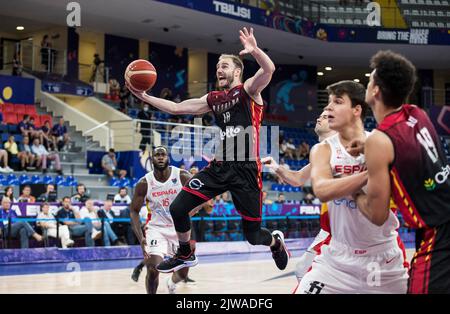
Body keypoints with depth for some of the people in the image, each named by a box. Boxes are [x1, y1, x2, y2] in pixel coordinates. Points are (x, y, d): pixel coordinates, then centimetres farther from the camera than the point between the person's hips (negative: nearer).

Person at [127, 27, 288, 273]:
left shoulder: (248, 90, -1)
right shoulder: (212, 99, 15)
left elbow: (269, 69, -22)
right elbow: (176, 108, 16)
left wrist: (255, 50, -41)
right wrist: (144, 97, 9)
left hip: (245, 169, -5)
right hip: (218, 167, 5)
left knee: (253, 236, 2)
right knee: (177, 208, -4)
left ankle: (276, 242, 39)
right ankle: (186, 255, 21)